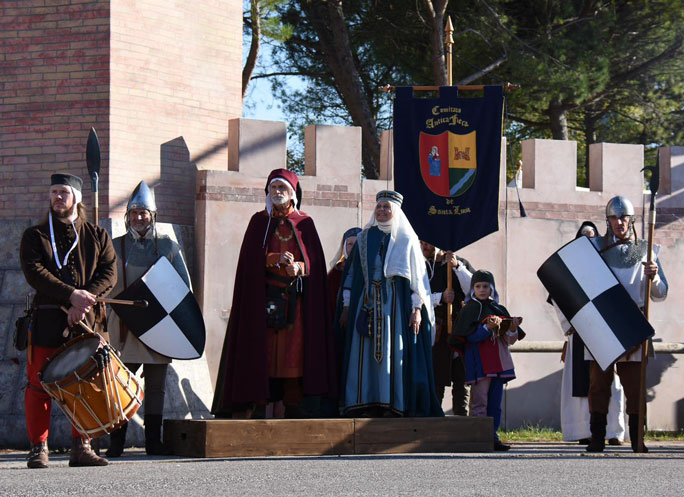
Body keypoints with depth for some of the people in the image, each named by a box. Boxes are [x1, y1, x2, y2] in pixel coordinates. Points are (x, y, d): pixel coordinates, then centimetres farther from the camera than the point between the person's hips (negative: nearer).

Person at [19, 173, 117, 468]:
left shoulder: (97, 237, 14)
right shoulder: (35, 236, 9)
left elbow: (109, 274, 2)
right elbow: (34, 272, -6)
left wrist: (84, 302, -15)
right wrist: (72, 295, -18)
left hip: (87, 320, 1)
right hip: (47, 319, -1)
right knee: (39, 383, -3)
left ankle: (81, 447, 9)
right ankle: (38, 448, 4)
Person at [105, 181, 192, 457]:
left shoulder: (168, 246, 9)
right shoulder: (117, 246, 7)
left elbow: (184, 285, 10)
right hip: (126, 325, -1)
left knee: (156, 385, 4)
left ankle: (153, 440, 9)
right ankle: (116, 441, -3)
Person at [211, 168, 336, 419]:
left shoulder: (304, 224, 11)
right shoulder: (259, 222, 10)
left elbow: (314, 260, 3)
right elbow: (251, 258, -1)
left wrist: (299, 266, -18)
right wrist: (275, 258, -18)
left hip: (295, 301, 1)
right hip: (265, 298, -1)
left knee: (292, 357, -6)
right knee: (265, 353, -8)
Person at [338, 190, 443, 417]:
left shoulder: (407, 239, 6)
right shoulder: (365, 238, 14)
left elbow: (418, 275, 2)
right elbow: (353, 273, 13)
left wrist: (417, 308, -8)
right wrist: (346, 307, 6)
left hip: (397, 304, -2)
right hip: (368, 304, 3)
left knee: (395, 354, -6)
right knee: (365, 354, -3)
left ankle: (394, 406, -5)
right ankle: (368, 406, -4)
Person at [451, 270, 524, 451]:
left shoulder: (500, 310, 16)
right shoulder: (468, 310, 2)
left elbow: (510, 340, 13)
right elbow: (469, 337, -10)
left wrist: (513, 329, -8)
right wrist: (487, 327, -22)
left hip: (499, 361, 5)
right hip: (479, 362, -5)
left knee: (495, 402, 5)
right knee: (479, 402, -8)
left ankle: (493, 436, 9)